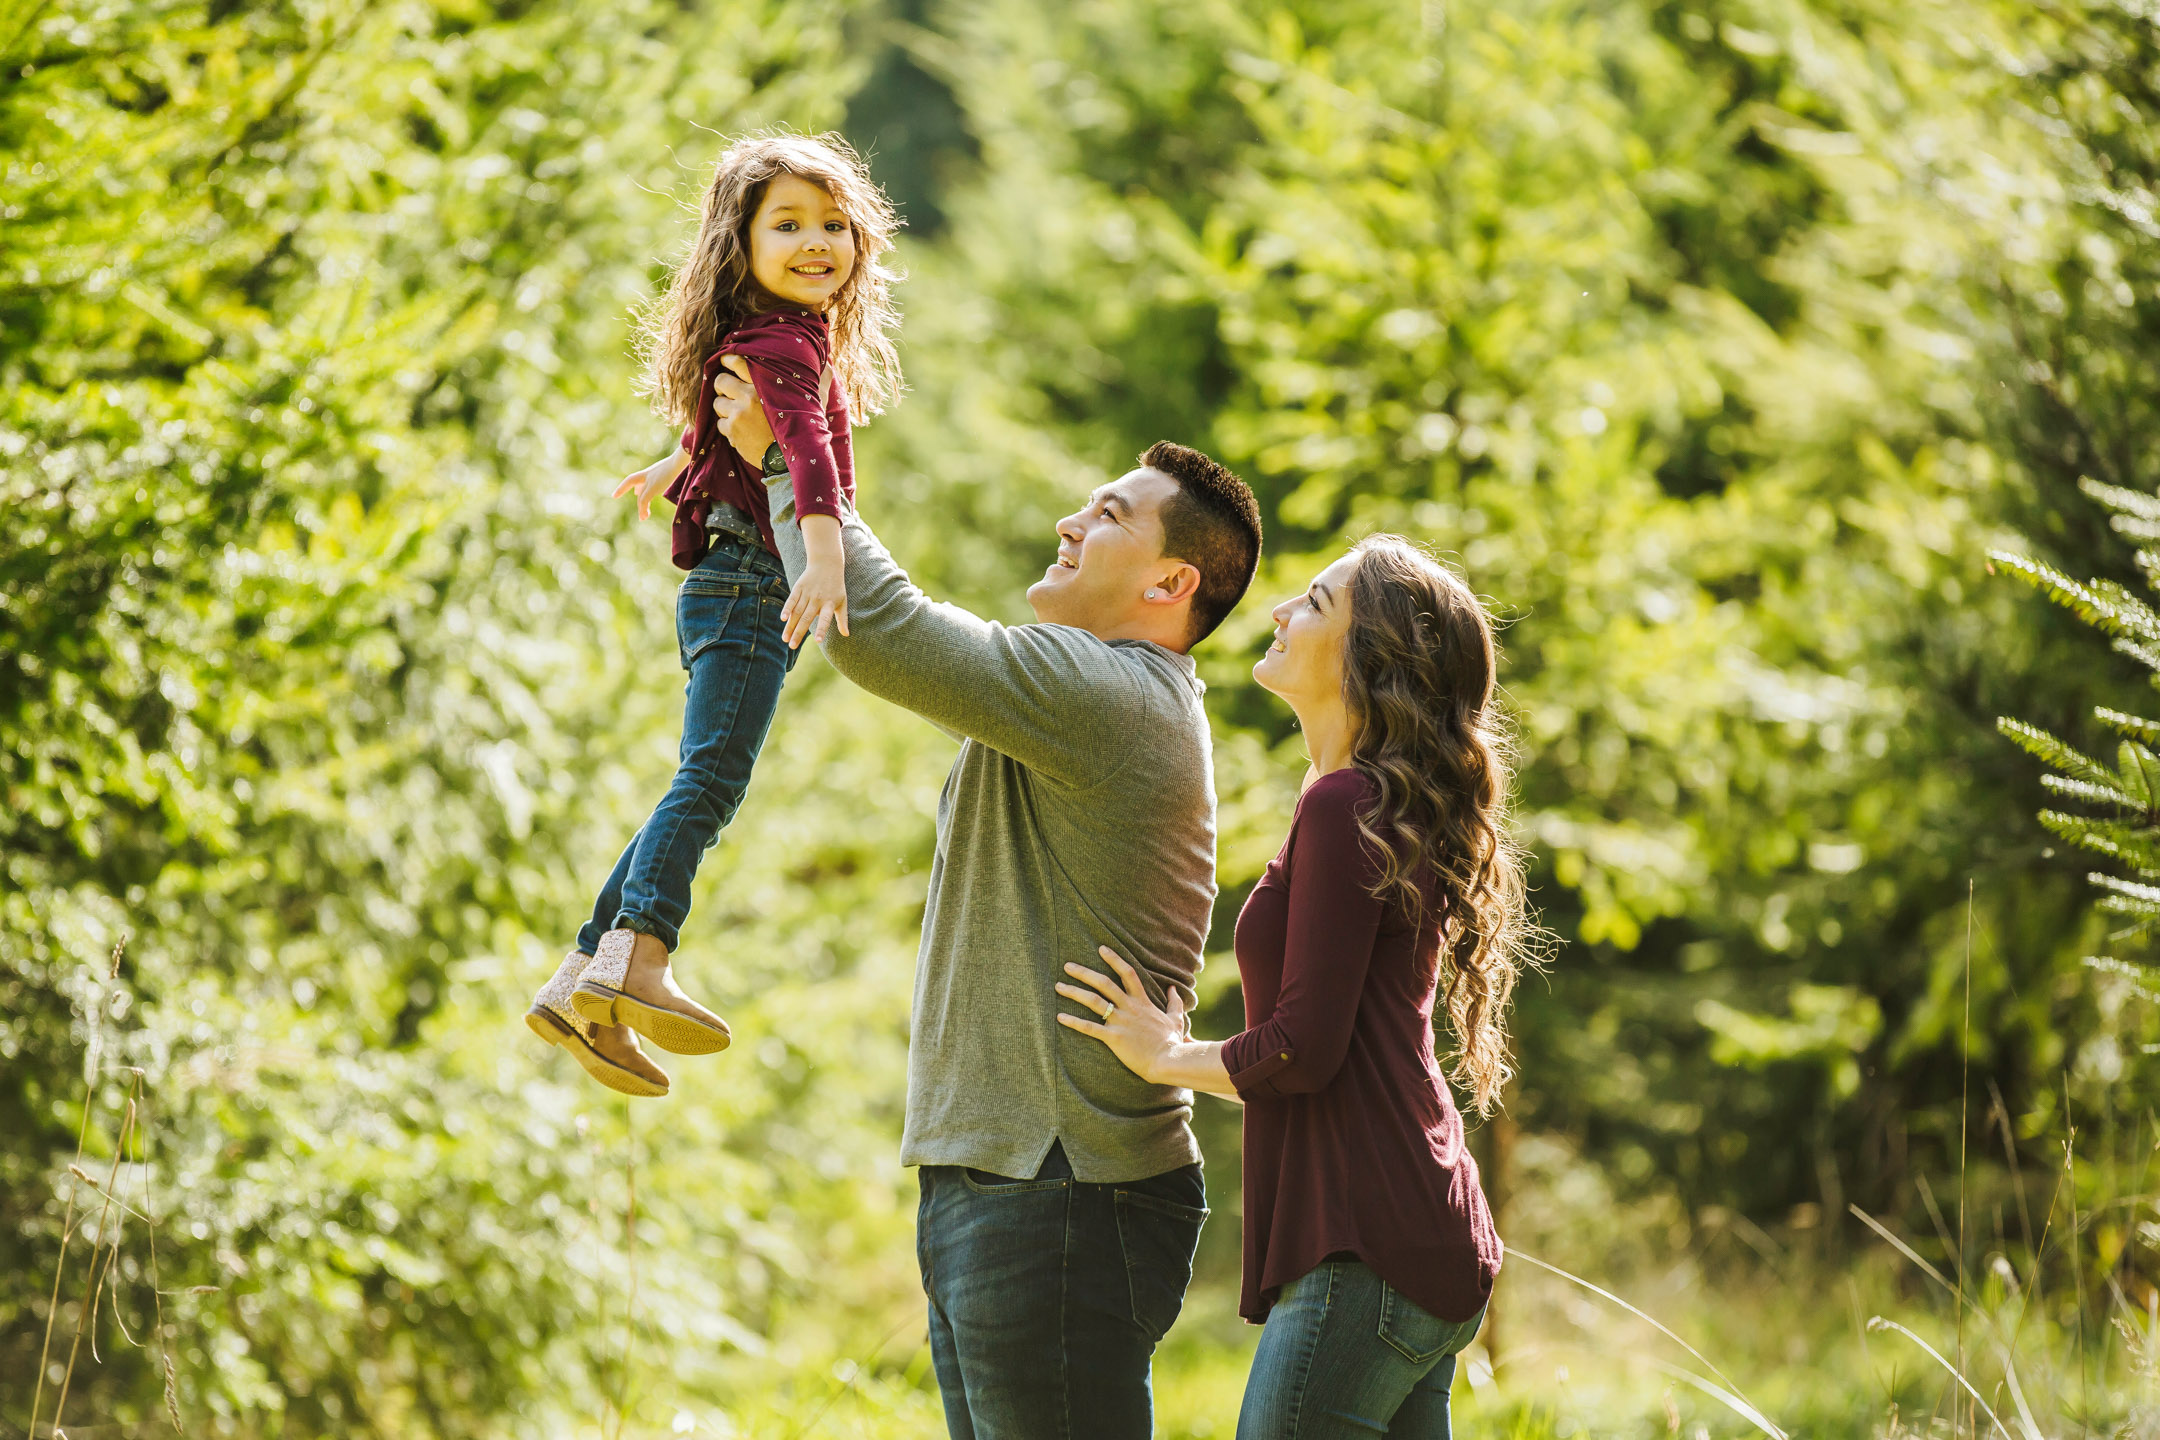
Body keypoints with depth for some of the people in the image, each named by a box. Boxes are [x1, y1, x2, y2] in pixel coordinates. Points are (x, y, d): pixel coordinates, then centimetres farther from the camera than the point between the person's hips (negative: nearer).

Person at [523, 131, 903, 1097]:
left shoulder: (799, 337, 19)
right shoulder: (782, 342, -13)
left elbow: (729, 426, 41)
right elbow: (805, 446, -31)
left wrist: (680, 464, 60)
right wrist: (824, 557, -47)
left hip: (744, 591, 10)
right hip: (750, 577, -10)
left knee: (703, 790, 10)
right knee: (711, 776, -22)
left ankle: (581, 979, 10)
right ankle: (638, 959, -35)